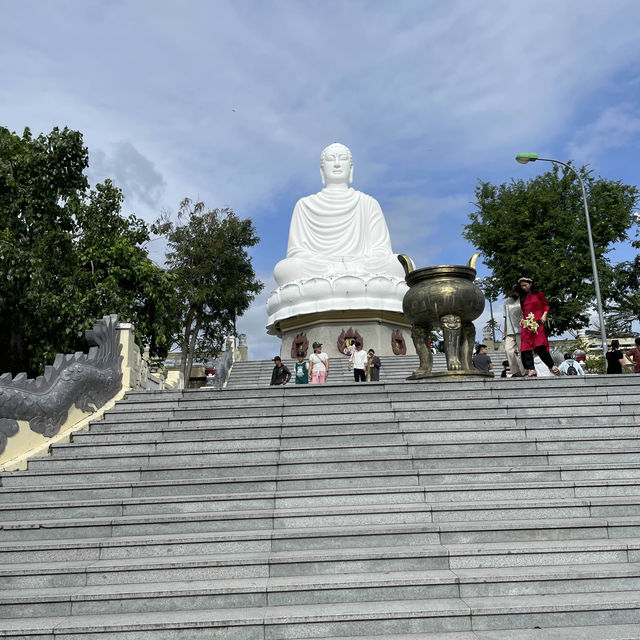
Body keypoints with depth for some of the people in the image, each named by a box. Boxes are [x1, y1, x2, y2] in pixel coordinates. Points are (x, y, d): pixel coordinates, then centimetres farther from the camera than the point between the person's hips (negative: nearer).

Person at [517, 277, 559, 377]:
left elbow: (546, 305, 8)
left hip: (538, 322, -5)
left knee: (540, 345, -19)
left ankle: (552, 366, -7)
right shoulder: (523, 297, 21)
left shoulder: (539, 294, 9)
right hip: (526, 324, 5)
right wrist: (523, 319, 10)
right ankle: (531, 369, -7)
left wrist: (544, 315, -7)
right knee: (526, 346, -8)